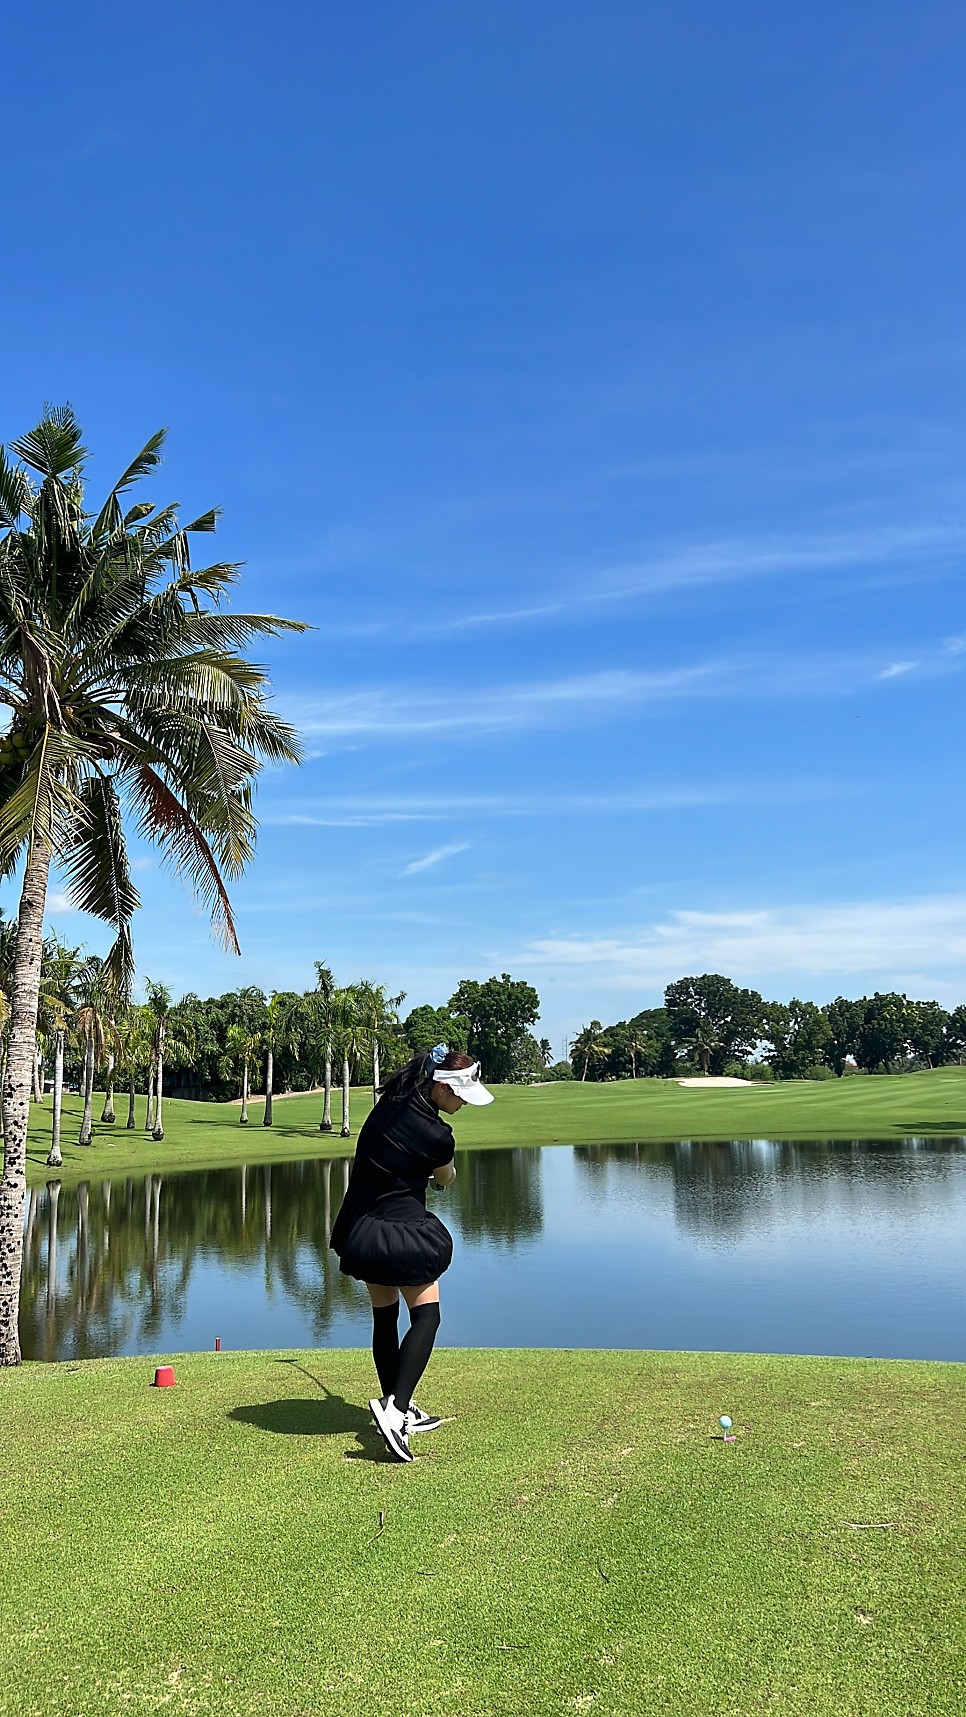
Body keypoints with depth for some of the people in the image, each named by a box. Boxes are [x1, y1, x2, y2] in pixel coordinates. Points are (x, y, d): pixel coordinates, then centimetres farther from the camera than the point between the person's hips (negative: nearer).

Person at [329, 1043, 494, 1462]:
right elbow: (446, 1180, 3)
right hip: (402, 1233, -8)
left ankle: (398, 1411, 27)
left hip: (359, 1233, 8)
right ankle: (394, 1406, -10)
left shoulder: (390, 1101, -2)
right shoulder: (436, 1135, -20)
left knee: (384, 1317, 18)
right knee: (426, 1315, 6)